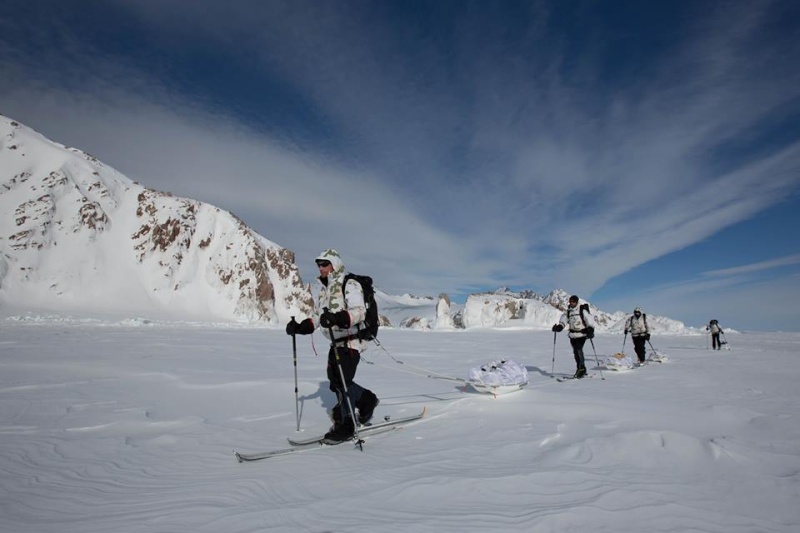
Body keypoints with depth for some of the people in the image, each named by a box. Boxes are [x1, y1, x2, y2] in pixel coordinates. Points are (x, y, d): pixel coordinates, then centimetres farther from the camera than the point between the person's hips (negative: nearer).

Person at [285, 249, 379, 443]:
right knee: (335, 381, 11)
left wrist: (337, 318, -44)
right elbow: (317, 317, 15)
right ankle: (367, 399, 31)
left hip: (351, 341, -8)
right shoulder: (324, 289, 13)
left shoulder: (350, 285, -13)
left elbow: (359, 312, -27)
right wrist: (299, 328, -1)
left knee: (342, 382, -10)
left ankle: (345, 425, 4)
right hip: (336, 342, 9)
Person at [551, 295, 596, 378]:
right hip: (572, 335, 6)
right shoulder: (567, 311, 6)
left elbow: (590, 319, -11)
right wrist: (559, 327, -11)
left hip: (582, 334, -5)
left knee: (578, 349, -20)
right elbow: (563, 320, 7)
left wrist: (590, 330, -22)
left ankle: (582, 368, -9)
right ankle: (580, 369, 22)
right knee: (575, 351, 9)